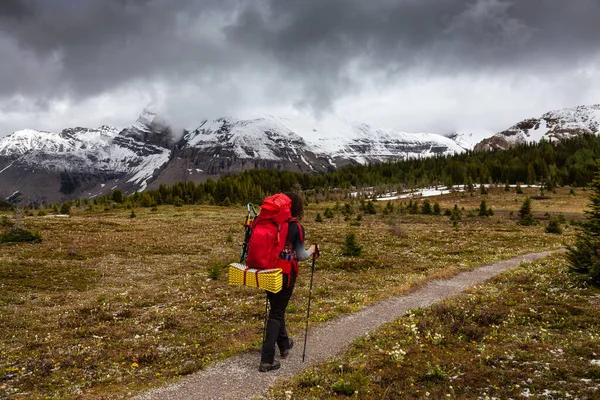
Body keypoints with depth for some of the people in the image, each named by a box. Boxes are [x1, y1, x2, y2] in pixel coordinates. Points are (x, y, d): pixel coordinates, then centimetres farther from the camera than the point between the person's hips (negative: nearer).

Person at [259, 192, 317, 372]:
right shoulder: (297, 228, -12)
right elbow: (301, 256, -8)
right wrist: (311, 250, 11)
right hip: (285, 274, -5)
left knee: (276, 308, 22)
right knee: (277, 313, 2)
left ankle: (284, 344, 40)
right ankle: (267, 359, 1)